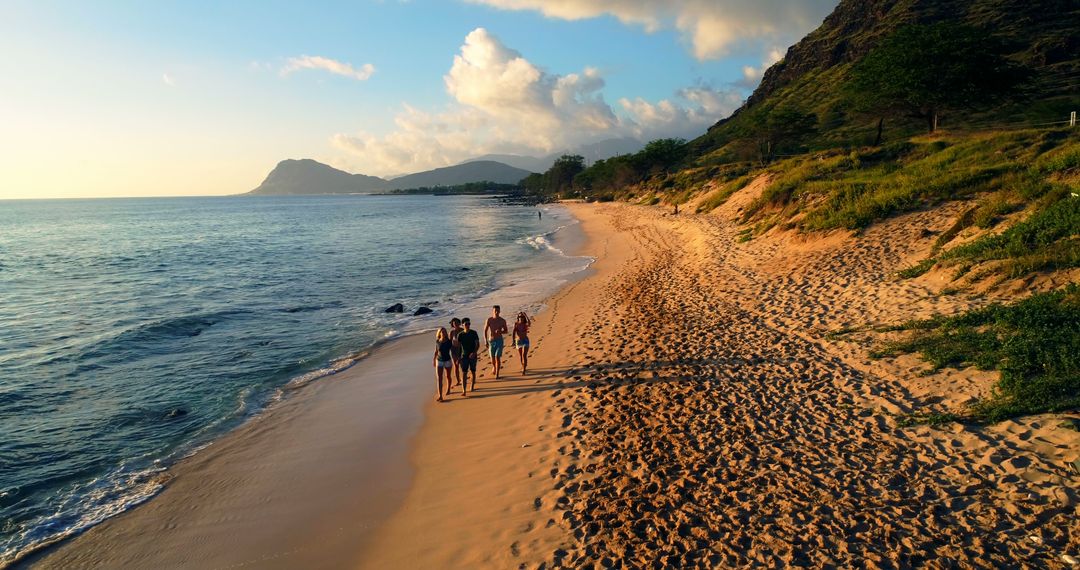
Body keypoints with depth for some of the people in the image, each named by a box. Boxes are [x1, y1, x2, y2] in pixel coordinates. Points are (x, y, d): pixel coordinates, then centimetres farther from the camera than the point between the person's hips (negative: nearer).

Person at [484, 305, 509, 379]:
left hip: (499, 341, -1)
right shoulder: (489, 320, -8)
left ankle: (497, 375, -3)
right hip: (491, 341, 1)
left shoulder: (502, 320, -5)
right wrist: (486, 341, -16)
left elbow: (506, 331, 5)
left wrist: (500, 332, -17)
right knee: (492, 357, 13)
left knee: (498, 357, -9)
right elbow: (485, 331, -7)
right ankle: (494, 366, 46)